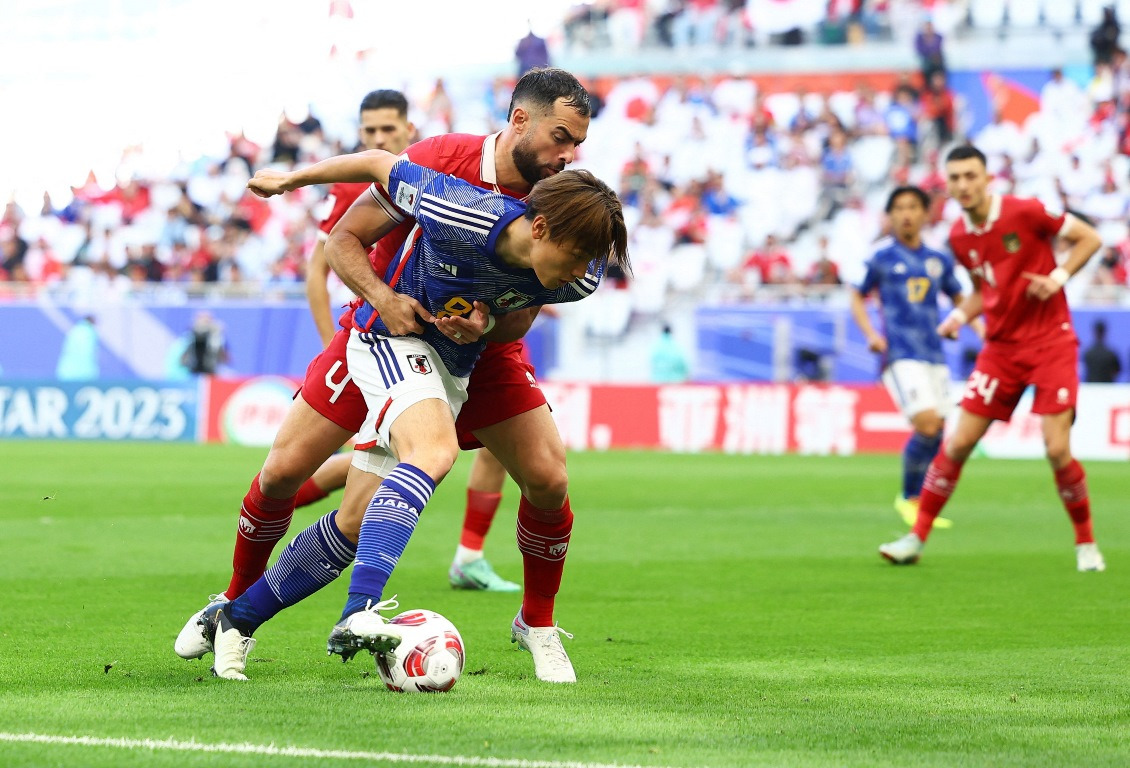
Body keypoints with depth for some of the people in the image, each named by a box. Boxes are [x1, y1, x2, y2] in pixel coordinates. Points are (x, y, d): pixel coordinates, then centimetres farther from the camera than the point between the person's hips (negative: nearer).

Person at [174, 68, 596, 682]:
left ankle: (538, 625, 11)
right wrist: (382, 298, -36)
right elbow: (342, 241, -18)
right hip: (383, 332, -2)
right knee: (284, 470, -8)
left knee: (548, 481, -13)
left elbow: (521, 317, -12)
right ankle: (236, 603, 17)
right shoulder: (435, 161, -25)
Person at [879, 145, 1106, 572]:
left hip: (1051, 342, -4)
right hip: (1001, 347, 4)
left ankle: (1086, 544, 7)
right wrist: (959, 317, 2)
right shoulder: (958, 237, 4)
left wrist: (1059, 277, -17)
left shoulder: (1025, 213, -12)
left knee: (1057, 450, -12)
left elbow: (1089, 238, -3)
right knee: (959, 442, -2)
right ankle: (917, 537, 7)